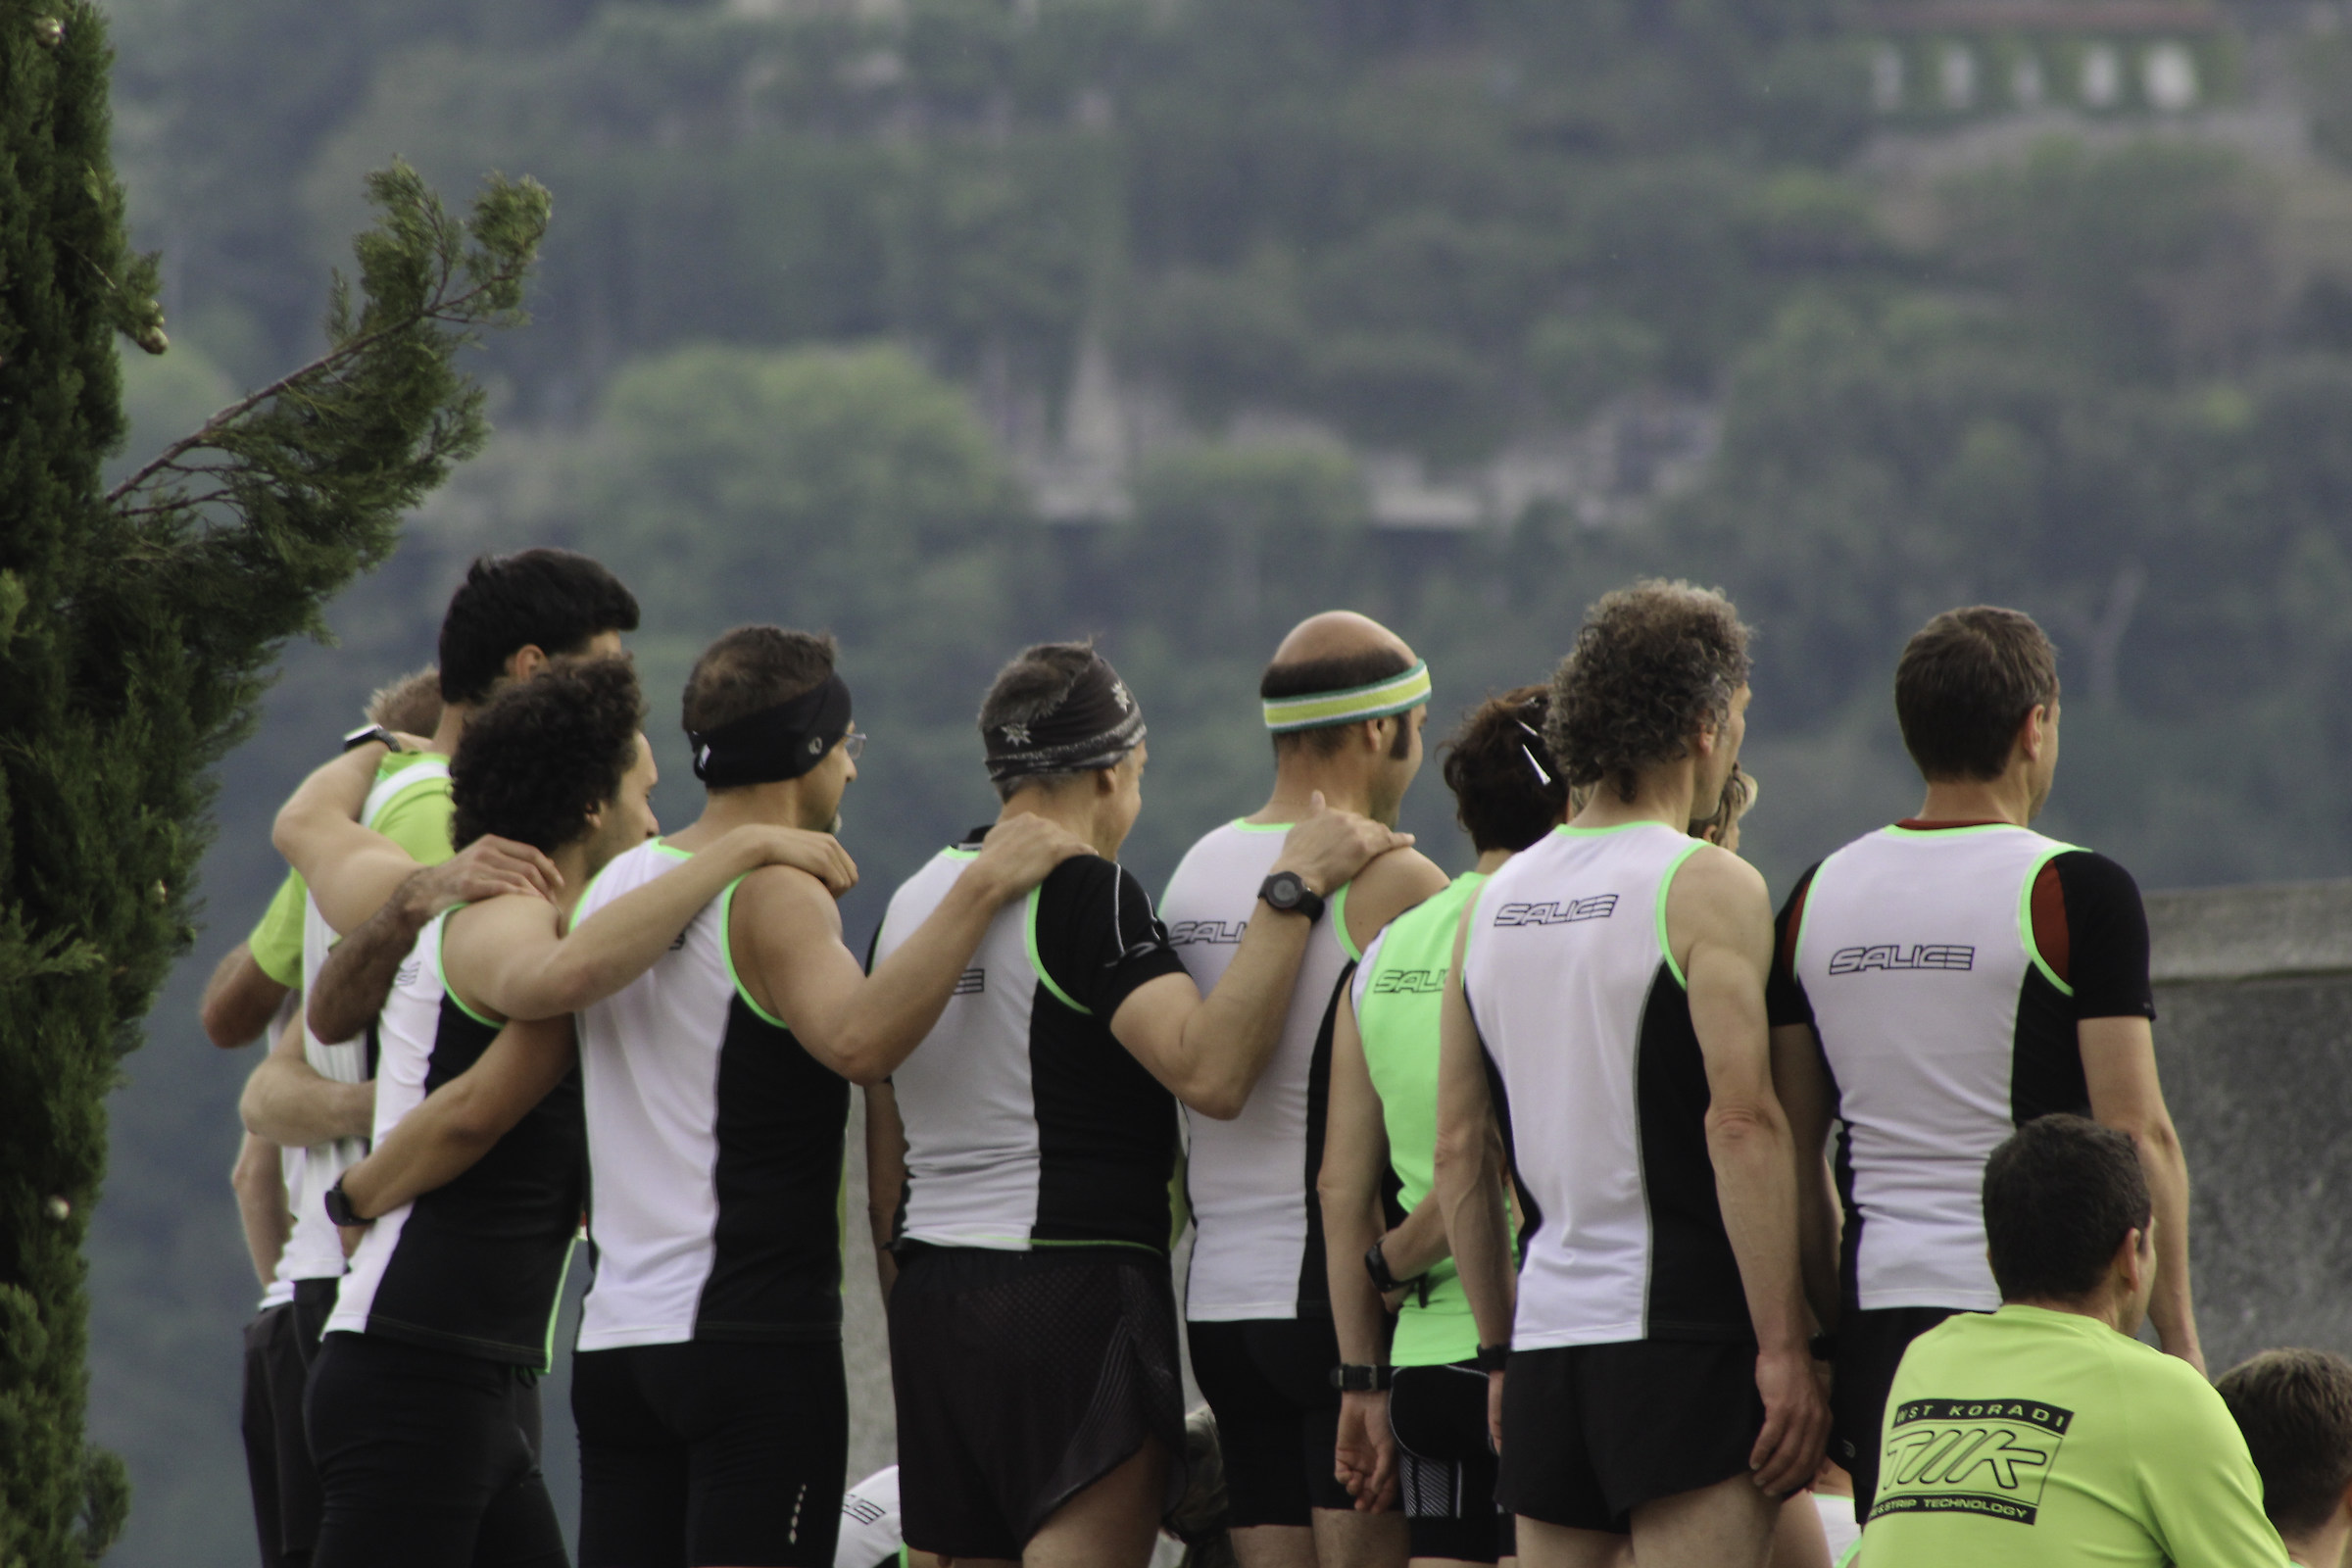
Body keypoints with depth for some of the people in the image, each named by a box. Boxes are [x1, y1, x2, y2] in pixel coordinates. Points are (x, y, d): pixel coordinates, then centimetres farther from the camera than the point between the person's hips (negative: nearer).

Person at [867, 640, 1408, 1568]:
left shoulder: (911, 901, 14)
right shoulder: (1081, 892, -11)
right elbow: (1209, 1072, -23)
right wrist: (1293, 891, -20)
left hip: (933, 1302, 8)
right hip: (1076, 1294, -8)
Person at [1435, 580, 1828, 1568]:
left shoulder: (1495, 902, 13)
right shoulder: (1707, 890, -8)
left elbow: (1459, 1150, 14)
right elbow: (1742, 1125, -16)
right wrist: (1784, 1347, -15)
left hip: (1547, 1339, 7)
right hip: (1682, 1337, -7)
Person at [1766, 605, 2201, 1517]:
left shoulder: (1818, 898, 9)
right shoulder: (2078, 893, -7)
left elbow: (1794, 1153, 12)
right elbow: (2135, 1133, -11)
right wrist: (2178, 1339, -7)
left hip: (1882, 1316, 5)